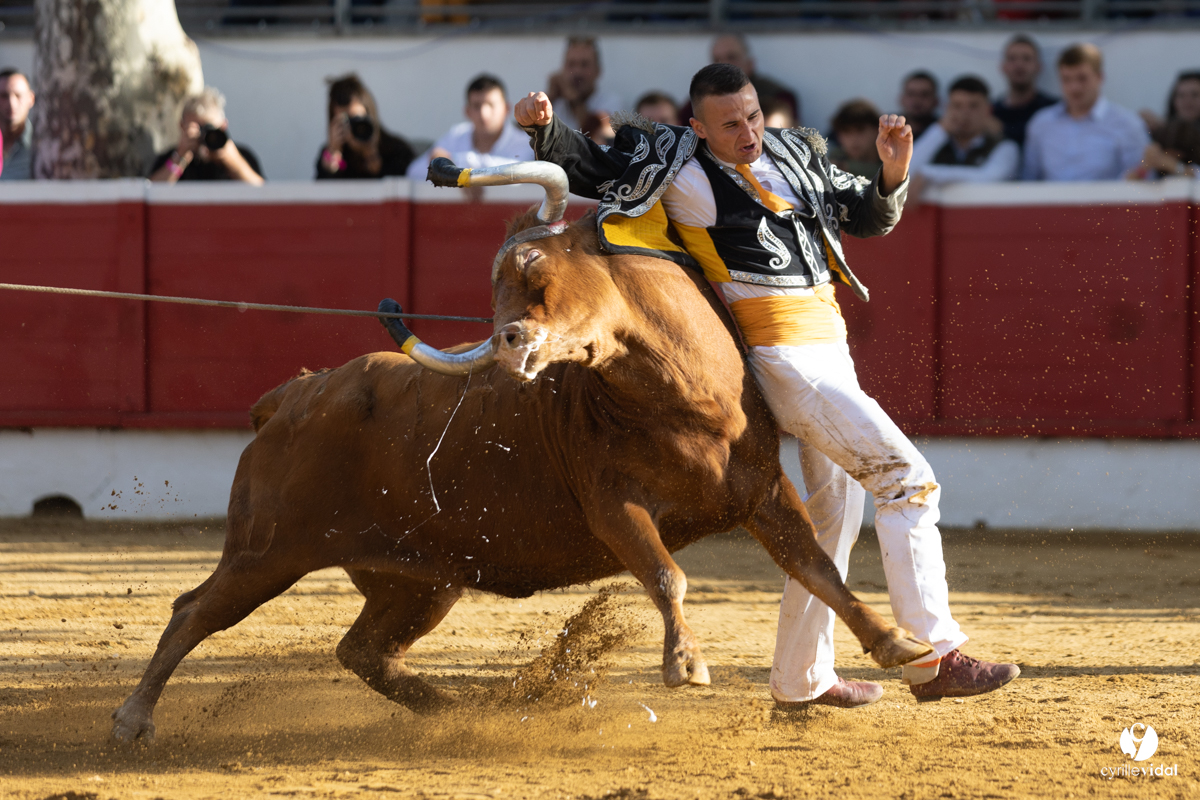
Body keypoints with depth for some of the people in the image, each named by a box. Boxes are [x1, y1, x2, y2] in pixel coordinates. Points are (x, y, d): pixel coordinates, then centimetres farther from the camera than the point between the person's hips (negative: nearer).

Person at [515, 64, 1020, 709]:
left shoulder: (795, 154, 10)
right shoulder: (680, 170, -6)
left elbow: (870, 218, 17)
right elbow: (588, 169, 2)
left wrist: (892, 173, -2)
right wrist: (545, 130, -16)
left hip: (829, 349, 8)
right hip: (781, 355, -8)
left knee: (836, 511, 16)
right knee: (907, 478, -16)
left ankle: (801, 680, 28)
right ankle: (933, 660, -18)